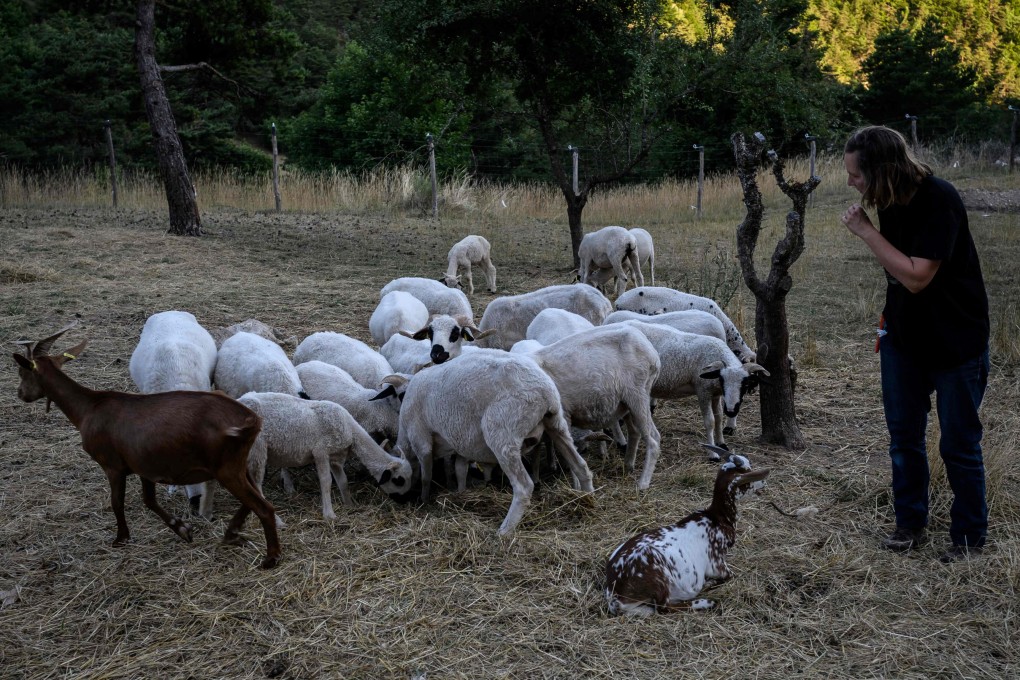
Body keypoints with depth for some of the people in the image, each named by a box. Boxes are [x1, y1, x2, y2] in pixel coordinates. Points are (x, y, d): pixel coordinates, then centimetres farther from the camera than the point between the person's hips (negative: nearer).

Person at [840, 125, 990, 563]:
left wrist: (866, 232, -23)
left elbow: (916, 276, -27)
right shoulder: (891, 203, -1)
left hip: (955, 342, -7)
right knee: (904, 436, 12)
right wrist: (888, 321, 8)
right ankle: (910, 525, 27)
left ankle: (969, 537, 21)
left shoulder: (939, 200, -23)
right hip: (904, 337, 7)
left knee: (958, 444, 5)